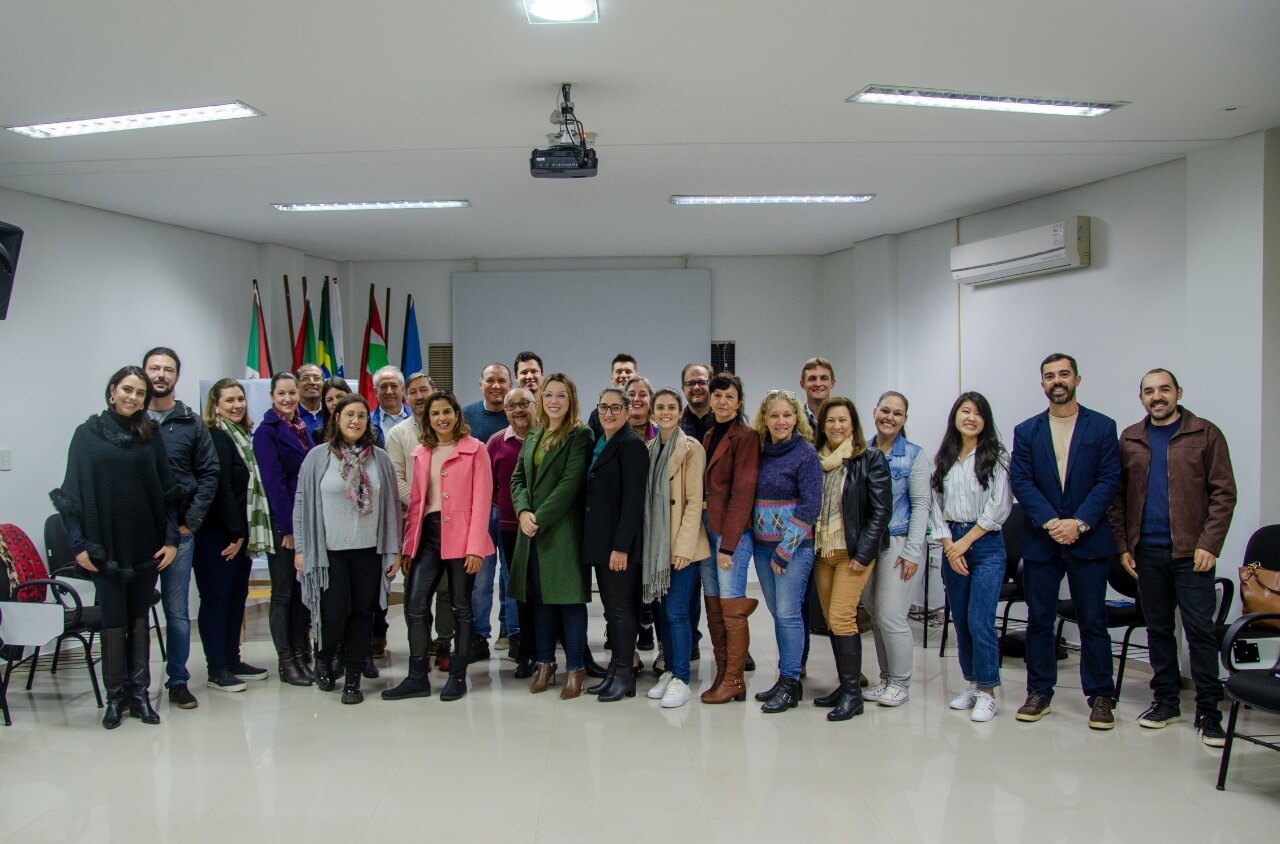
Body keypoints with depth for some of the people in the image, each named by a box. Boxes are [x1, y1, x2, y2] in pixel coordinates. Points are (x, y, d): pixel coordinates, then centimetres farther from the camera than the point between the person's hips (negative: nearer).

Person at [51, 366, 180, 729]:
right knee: (114, 621, 0)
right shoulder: (88, 434, 1)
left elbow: (166, 490, 5)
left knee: (139, 619, 8)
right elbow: (73, 491, -1)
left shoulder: (150, 436, 6)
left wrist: (171, 538, -2)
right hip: (106, 545, -2)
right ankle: (115, 696, 12)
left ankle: (139, 693, 15)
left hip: (146, 544, 2)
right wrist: (79, 544, -7)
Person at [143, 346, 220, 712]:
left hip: (178, 531, 1)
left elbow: (209, 474, 3)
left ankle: (178, 681, 17)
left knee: (178, 611, 7)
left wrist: (191, 521, -4)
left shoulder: (191, 424, 5)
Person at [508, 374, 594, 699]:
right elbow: (518, 478, 11)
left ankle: (575, 668, 6)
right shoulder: (533, 436, 14)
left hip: (563, 529, -6)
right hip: (531, 528, 6)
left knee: (569, 597, -2)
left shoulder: (580, 436, -6)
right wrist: (523, 511, -8)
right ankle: (545, 664, 21)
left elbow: (571, 482, -14)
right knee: (539, 597, 11)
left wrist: (540, 517, -16)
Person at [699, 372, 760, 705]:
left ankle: (735, 681, 4)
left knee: (732, 607, -4)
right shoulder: (709, 437, 17)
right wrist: (706, 532, 8)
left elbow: (743, 491, -14)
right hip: (706, 528, 8)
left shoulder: (746, 437, -8)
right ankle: (722, 676, 17)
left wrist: (728, 543, -17)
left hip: (732, 532, -8)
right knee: (713, 608, 9)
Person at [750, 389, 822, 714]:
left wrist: (785, 549, -14)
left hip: (794, 544, -6)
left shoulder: (806, 454, -8)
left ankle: (790, 684, 1)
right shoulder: (760, 451, 8)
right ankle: (786, 678, 18)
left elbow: (811, 505, -12)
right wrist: (751, 537, 5)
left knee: (788, 612, -6)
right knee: (778, 612, 10)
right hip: (762, 544, 6)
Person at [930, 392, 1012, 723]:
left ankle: (987, 693, -1)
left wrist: (965, 542, -8)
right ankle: (971, 684, 21)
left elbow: (999, 507, -8)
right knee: (961, 621, 9)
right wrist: (949, 546, -5)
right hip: (952, 546, 5)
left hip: (986, 545, -4)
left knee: (980, 621, -10)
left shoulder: (995, 457, -2)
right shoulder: (943, 459, 10)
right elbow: (936, 505, 7)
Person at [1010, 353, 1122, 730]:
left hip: (1088, 540, -2)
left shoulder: (1102, 427, 3)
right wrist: (1051, 522, -15)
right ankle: (1039, 693, 17)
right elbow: (1021, 482, -1)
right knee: (1039, 619, 7)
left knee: (1093, 621, 2)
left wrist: (1079, 522, -15)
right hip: (1040, 540, 2)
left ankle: (1101, 697, 12)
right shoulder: (1026, 431, 8)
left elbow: (1109, 481, -4)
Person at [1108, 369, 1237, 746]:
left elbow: (1223, 493, -3)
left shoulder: (1205, 435, 1)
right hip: (1146, 552, 3)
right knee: (1158, 628, 10)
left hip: (1191, 552, -3)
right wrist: (1123, 546, 2)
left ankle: (1207, 710, 5)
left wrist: (1209, 544, -11)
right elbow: (1117, 497, 9)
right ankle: (1166, 700, 21)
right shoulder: (1129, 440, 9)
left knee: (1200, 630, -2)